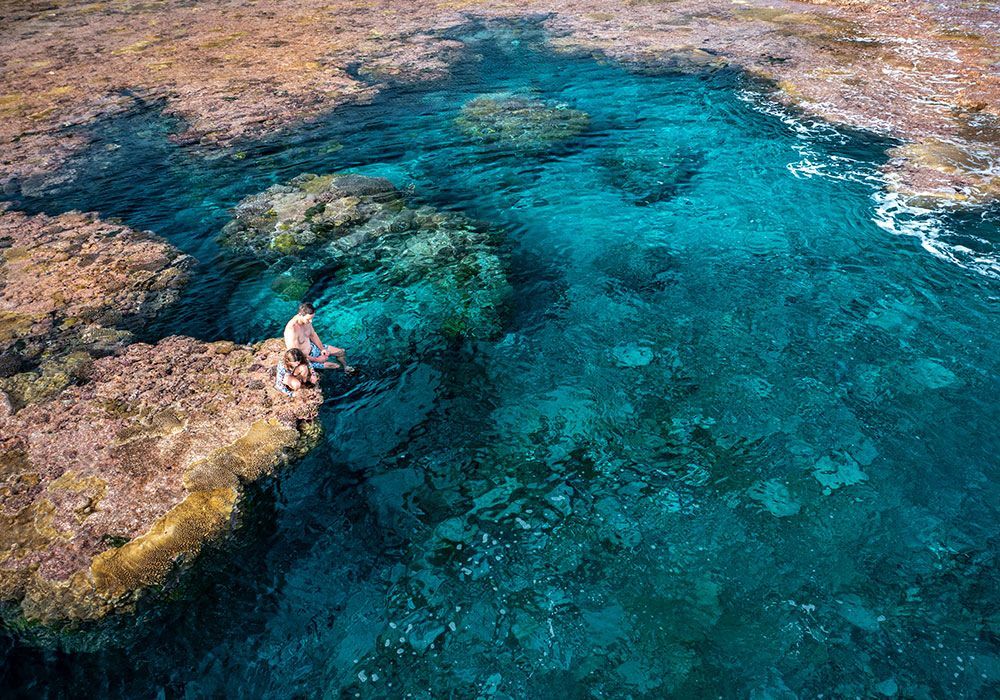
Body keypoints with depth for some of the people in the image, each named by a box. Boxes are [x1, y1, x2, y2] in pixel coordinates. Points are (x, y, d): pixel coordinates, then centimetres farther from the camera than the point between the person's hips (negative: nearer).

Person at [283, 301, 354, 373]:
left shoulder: (307, 320, -12)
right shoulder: (292, 330, -36)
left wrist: (322, 349, -5)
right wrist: (317, 359, -22)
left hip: (311, 347, 8)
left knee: (341, 352, 12)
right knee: (336, 366, -11)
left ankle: (346, 368, 42)